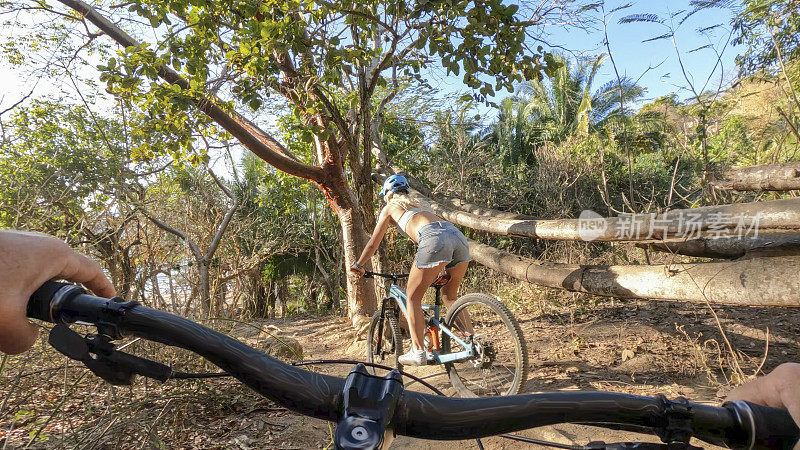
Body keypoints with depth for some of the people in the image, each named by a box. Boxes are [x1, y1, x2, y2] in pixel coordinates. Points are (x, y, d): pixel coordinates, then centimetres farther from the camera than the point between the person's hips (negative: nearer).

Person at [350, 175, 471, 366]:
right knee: (449, 296, 22)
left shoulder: (390, 208, 21)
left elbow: (373, 244, 21)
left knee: (413, 297, 8)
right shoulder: (417, 205, 38)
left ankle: (418, 352, 8)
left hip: (435, 240, -7)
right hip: (458, 236, 7)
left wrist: (358, 265, 35)